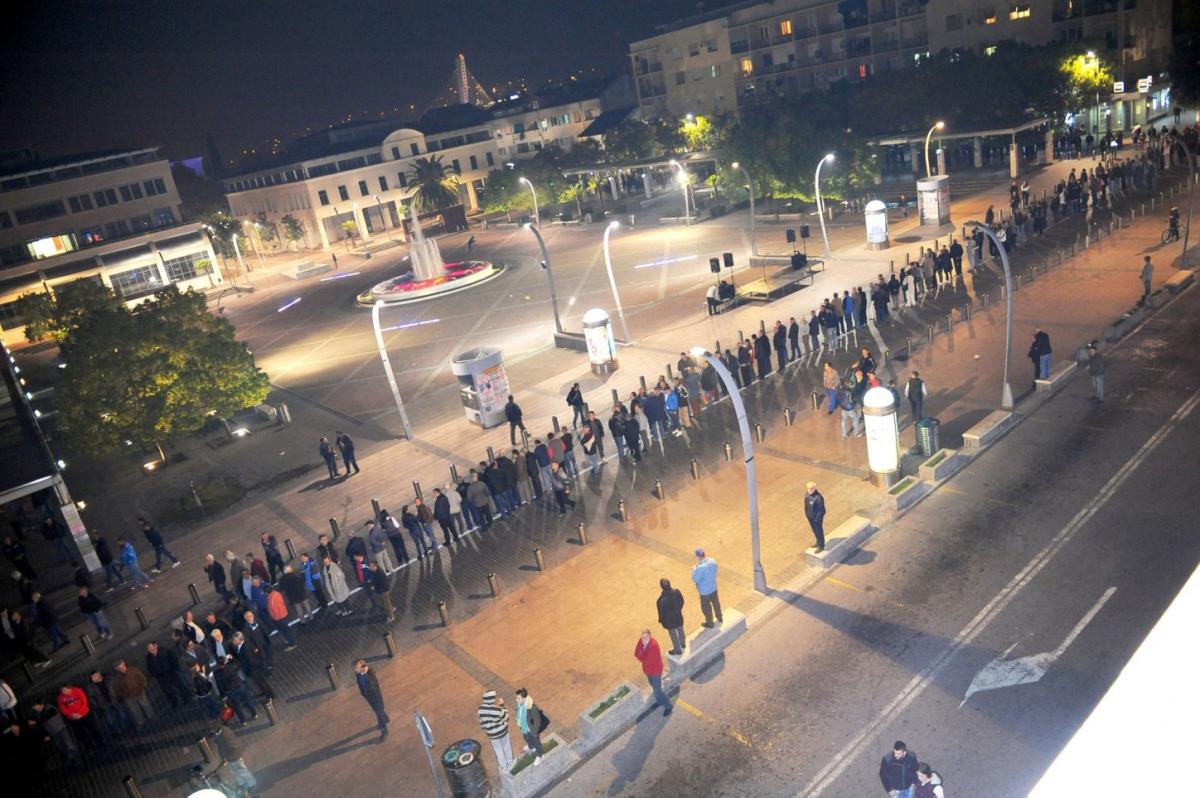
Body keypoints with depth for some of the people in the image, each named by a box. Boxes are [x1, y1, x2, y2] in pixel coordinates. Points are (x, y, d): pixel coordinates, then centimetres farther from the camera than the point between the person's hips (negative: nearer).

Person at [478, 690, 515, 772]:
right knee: (507, 748, 26)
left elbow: (482, 722, -4)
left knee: (498, 751, 26)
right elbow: (506, 718, -13)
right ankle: (509, 765, 46)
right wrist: (502, 706, -12)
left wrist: (486, 732, 12)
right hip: (502, 732, -2)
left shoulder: (480, 709, -20)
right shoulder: (498, 709, -32)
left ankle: (504, 767, 45)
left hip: (492, 734, 3)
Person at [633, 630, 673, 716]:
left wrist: (640, 656, -16)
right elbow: (636, 653, -7)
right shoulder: (641, 641, -10)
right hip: (648, 669, 8)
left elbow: (646, 660, -32)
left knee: (658, 690, 1)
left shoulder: (653, 645, -34)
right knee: (654, 687, 26)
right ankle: (659, 701, 49)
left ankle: (668, 706, 20)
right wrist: (642, 657, -25)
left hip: (655, 670, -8)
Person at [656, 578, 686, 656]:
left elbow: (662, 611, -22)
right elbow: (682, 601, -5)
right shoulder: (677, 591, -22)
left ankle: (677, 650, 39)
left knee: (673, 634, 19)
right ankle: (683, 644, 55)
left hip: (669, 618, -5)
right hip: (678, 615, 5)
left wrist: (661, 620, -3)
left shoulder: (663, 599, -37)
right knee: (680, 629, 30)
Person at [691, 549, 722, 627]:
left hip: (705, 591, -6)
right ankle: (720, 618, 49)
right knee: (716, 603, 28)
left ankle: (709, 624, 36)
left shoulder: (700, 568, -35)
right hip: (713, 587, 6)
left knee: (706, 608, 17)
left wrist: (694, 570, -7)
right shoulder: (713, 561, -15)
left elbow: (695, 579, -23)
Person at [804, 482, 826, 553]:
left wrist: (817, 518, -19)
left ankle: (821, 546, 30)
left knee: (819, 531, 11)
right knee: (814, 531, 25)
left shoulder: (818, 497, -31)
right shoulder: (807, 495, -7)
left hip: (817, 518, -7)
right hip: (810, 517, 7)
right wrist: (806, 514, 9)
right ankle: (818, 543, 46)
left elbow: (821, 509, -23)